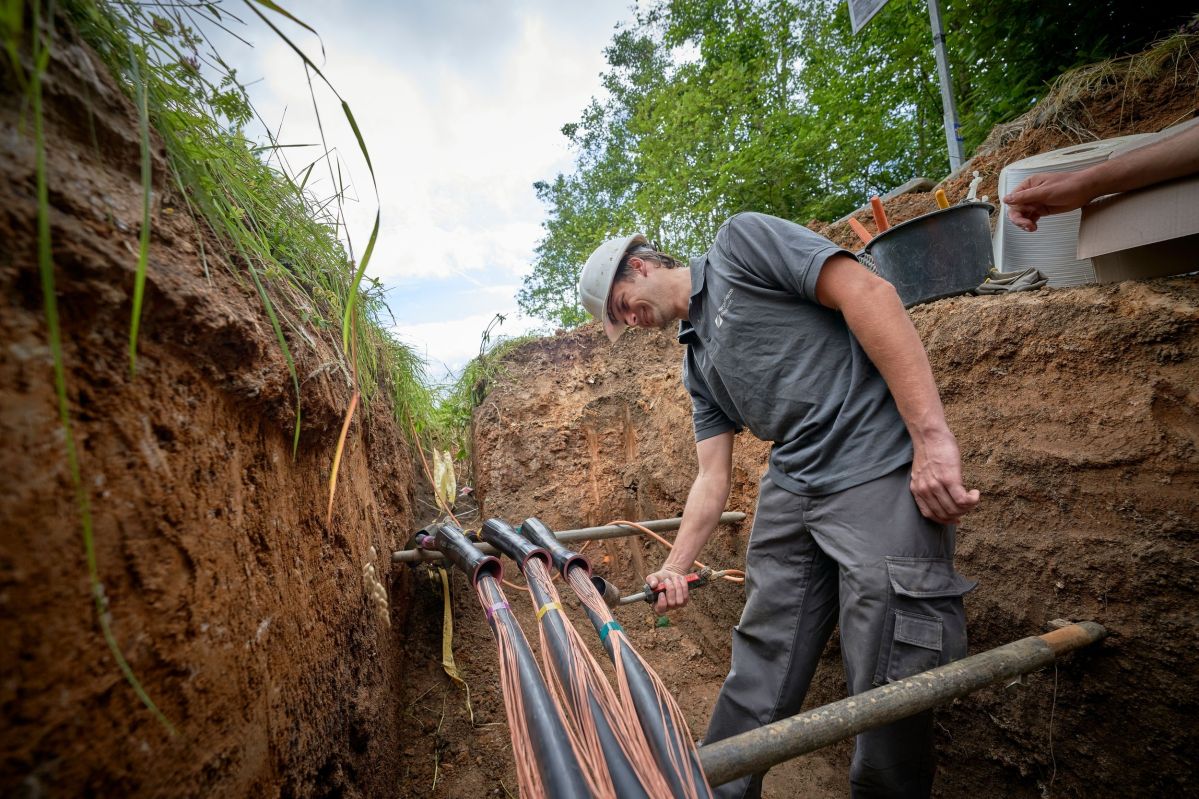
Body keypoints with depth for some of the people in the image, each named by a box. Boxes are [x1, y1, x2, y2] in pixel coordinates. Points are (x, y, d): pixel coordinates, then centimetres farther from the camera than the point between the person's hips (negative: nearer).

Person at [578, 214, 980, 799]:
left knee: (890, 684, 2)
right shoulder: (697, 362, 18)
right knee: (759, 670, 13)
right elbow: (712, 477, 16)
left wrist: (932, 436, -18)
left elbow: (869, 294, -12)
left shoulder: (740, 242, -1)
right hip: (791, 493, 7)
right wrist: (675, 566, 12)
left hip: (883, 474, -7)